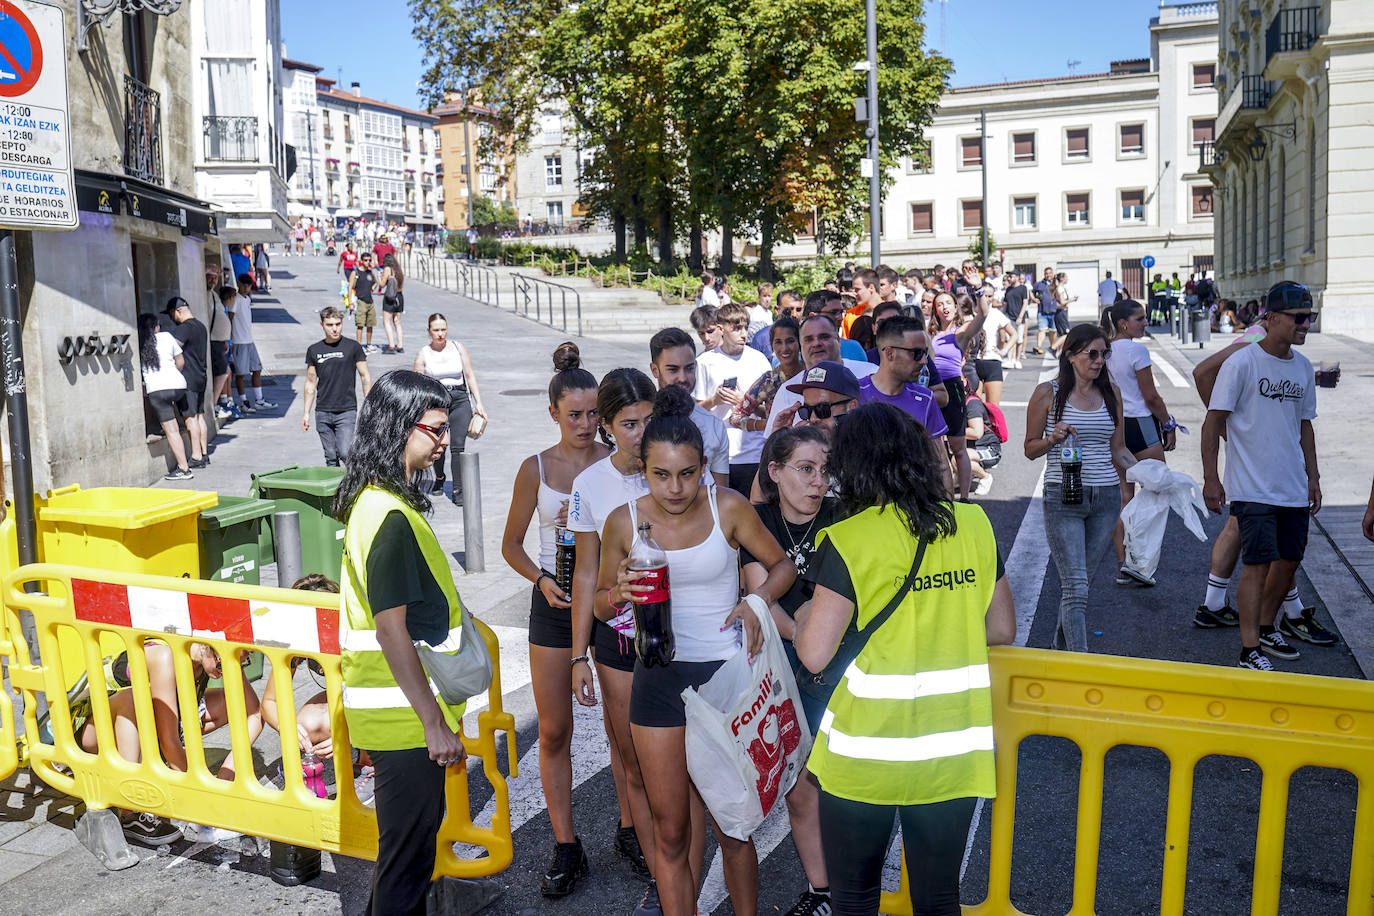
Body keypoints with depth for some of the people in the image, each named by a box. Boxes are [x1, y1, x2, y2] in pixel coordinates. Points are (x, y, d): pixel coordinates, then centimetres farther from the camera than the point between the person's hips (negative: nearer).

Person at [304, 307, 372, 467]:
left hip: (347, 411, -3)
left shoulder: (353, 347, 0)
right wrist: (306, 412, 10)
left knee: (345, 452, -15)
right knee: (331, 458, 7)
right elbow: (310, 383, 13)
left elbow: (365, 377, 3)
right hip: (322, 413, 3)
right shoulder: (314, 350, 8)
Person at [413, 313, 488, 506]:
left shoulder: (458, 348, 6)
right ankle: (439, 478, 38)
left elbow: (470, 376, 8)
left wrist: (478, 403, 3)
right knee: (437, 446, 7)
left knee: (458, 446, -10)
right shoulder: (423, 354, 3)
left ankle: (458, 491, -8)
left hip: (460, 400, 0)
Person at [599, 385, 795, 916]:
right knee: (670, 828, 7)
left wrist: (757, 600, -13)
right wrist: (618, 594, -15)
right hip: (659, 678, 1)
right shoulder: (624, 522, -4)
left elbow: (782, 565, 7)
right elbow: (600, 605, 8)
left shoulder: (729, 508, -8)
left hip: (726, 672, -1)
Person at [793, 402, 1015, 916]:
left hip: (865, 757, -3)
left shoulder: (847, 541, -14)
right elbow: (1002, 630, 8)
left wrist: (803, 619, 6)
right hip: (954, 753, 4)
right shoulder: (975, 525, -1)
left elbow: (814, 655, -14)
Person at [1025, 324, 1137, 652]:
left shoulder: (1111, 393, 10)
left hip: (1106, 498, 4)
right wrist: (1053, 438, -16)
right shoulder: (1048, 393, -2)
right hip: (1063, 498, -4)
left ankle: (1062, 645, 32)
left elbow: (1118, 451, 15)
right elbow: (1030, 448, 3)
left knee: (1080, 579, 14)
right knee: (1076, 585, -10)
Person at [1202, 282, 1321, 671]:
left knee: (1289, 561, 14)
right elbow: (1213, 422, -11)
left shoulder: (1303, 367, 9)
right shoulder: (1242, 363, -11)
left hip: (1294, 489, 7)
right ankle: (1250, 650, -4)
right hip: (1253, 489, -7)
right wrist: (1211, 478, -14)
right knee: (1258, 564, -9)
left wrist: (1312, 476, 17)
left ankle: (1266, 628, 34)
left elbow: (1304, 424, 19)